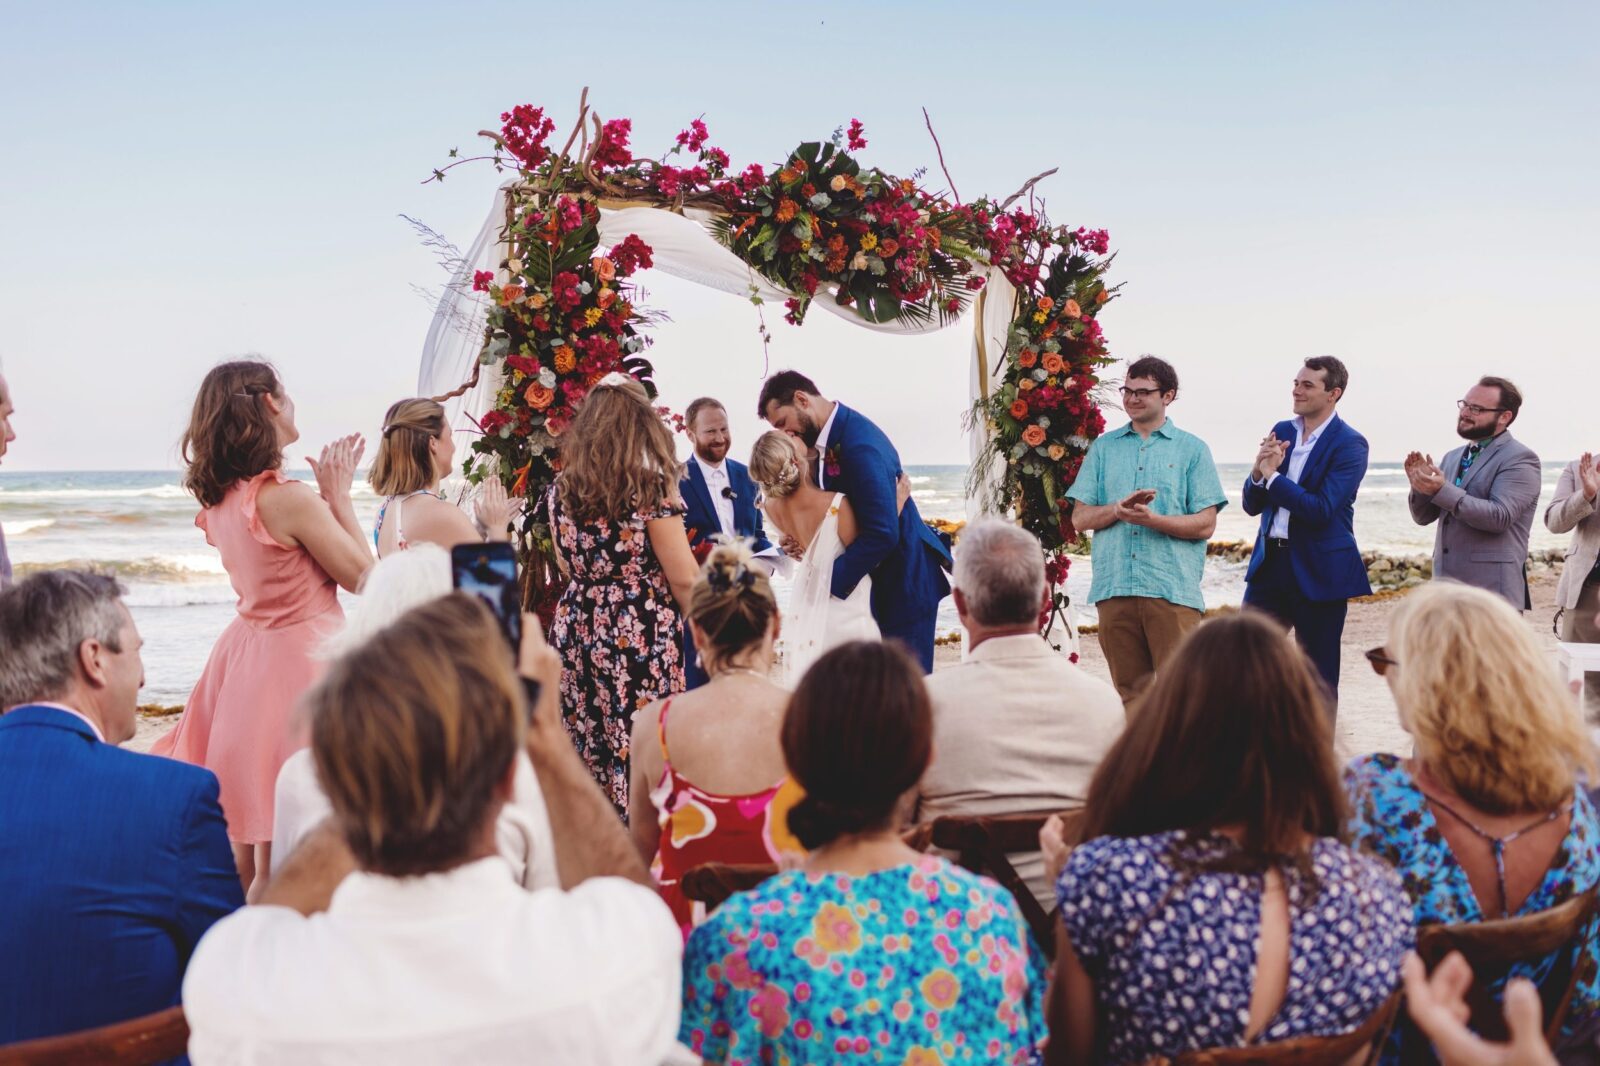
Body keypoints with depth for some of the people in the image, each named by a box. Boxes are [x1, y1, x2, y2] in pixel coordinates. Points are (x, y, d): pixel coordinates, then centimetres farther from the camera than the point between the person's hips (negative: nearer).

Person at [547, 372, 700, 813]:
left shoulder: (561, 489, 5)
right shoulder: (651, 487, -11)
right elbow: (683, 579, -10)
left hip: (577, 628, 5)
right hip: (643, 635, -5)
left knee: (585, 749, 11)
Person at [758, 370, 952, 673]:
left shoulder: (861, 444, -26)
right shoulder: (825, 436, 3)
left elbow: (882, 533, -29)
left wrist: (829, 579, -22)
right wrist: (802, 540, -9)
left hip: (903, 578, -9)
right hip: (873, 579, 9)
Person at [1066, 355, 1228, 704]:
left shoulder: (1192, 449, 8)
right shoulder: (1104, 447, 16)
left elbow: (1205, 524, 0)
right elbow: (1080, 518, 9)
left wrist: (1152, 519, -15)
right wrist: (1118, 509, -10)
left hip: (1173, 589, -3)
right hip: (1114, 586, 3)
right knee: (1129, 691, 8)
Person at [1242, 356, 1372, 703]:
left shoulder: (1350, 444, -9)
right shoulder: (1281, 432, 9)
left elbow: (1322, 510, -20)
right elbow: (1252, 505, 8)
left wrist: (1272, 476, -17)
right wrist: (1259, 471, -12)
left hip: (1319, 568, -5)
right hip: (1270, 560, 6)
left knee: (1319, 674, 5)